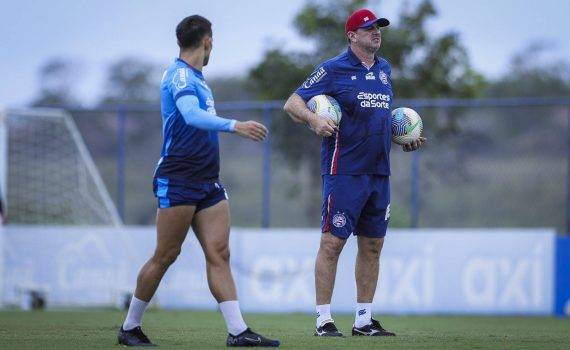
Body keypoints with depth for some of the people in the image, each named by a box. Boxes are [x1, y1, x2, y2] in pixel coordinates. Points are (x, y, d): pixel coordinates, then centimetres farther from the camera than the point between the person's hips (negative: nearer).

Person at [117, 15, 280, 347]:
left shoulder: (195, 77, 17)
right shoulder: (180, 75, -13)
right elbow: (192, 115, -31)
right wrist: (235, 125, -44)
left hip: (208, 183, 9)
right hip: (178, 182, -8)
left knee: (219, 254, -2)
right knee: (166, 256, -2)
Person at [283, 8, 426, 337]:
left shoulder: (384, 69, 15)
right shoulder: (334, 69, -5)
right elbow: (293, 103, -8)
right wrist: (315, 119, -26)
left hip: (380, 172, 7)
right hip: (344, 171, -7)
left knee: (372, 245, 9)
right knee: (333, 242, -8)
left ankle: (364, 319, 16)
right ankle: (324, 319, -4)